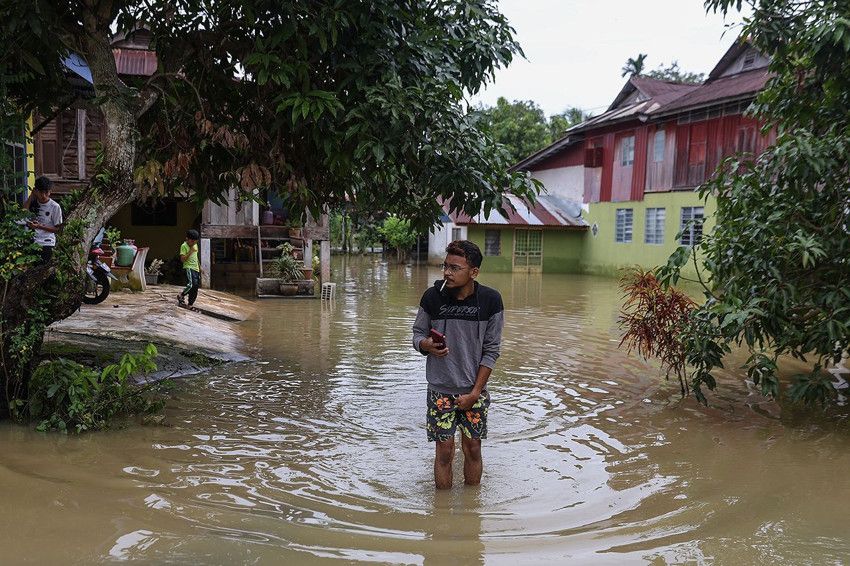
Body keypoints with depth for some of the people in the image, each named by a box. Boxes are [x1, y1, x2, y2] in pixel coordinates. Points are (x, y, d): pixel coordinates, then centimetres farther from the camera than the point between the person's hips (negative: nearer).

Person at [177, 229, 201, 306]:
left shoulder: (195, 245, 15)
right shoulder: (184, 246, -8)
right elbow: (182, 259, -15)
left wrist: (199, 266, 26)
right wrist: (190, 251, -18)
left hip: (196, 268, 8)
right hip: (189, 267, -8)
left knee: (196, 286, 5)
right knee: (192, 284, -26)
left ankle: (190, 304, 13)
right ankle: (181, 296, -3)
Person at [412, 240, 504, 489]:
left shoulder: (490, 301, -8)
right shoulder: (433, 297, -7)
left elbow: (491, 351, -5)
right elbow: (417, 334, 4)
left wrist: (475, 392, -8)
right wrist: (427, 345, -21)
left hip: (475, 390, 0)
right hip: (441, 389, 0)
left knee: (472, 448, 8)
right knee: (444, 450, 2)